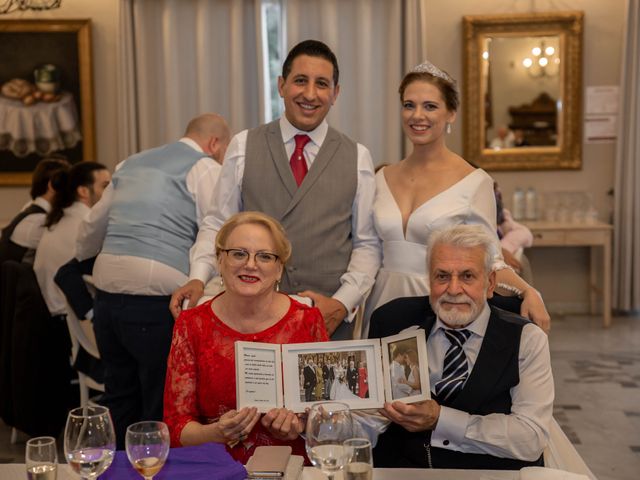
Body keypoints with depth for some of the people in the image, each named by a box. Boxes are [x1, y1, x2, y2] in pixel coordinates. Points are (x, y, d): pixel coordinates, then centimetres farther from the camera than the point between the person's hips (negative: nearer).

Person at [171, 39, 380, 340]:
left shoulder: (357, 158, 4)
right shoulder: (243, 147, 3)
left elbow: (367, 243, 5)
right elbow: (218, 224, 5)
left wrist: (343, 303, -8)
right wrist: (198, 278, -11)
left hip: (328, 318, 0)